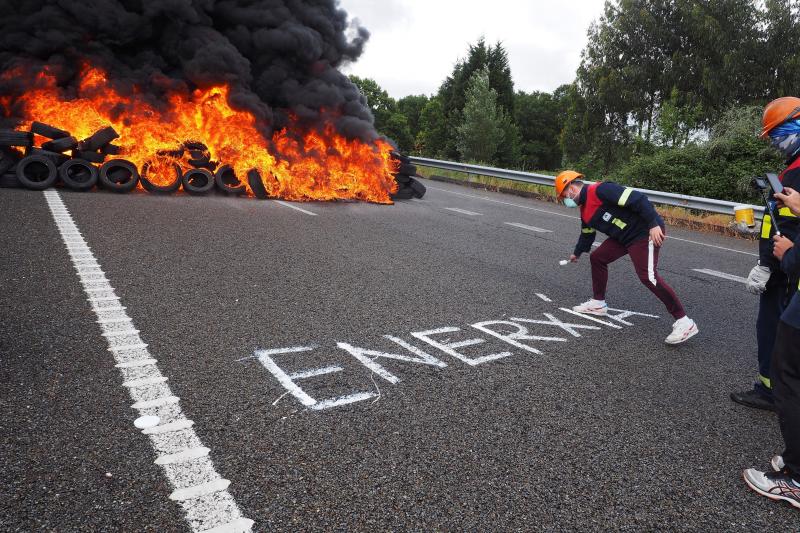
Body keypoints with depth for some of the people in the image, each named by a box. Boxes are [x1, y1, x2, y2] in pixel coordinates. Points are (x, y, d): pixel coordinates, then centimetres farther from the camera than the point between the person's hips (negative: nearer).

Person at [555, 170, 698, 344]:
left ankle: (684, 322, -13)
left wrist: (654, 225, -28)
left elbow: (637, 199, -25)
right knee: (597, 258, 13)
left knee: (647, 276, -19)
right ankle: (598, 303, 27)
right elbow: (587, 234, 31)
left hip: (645, 232, -10)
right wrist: (577, 253, 46)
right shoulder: (585, 211, 12)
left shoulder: (600, 190, -19)